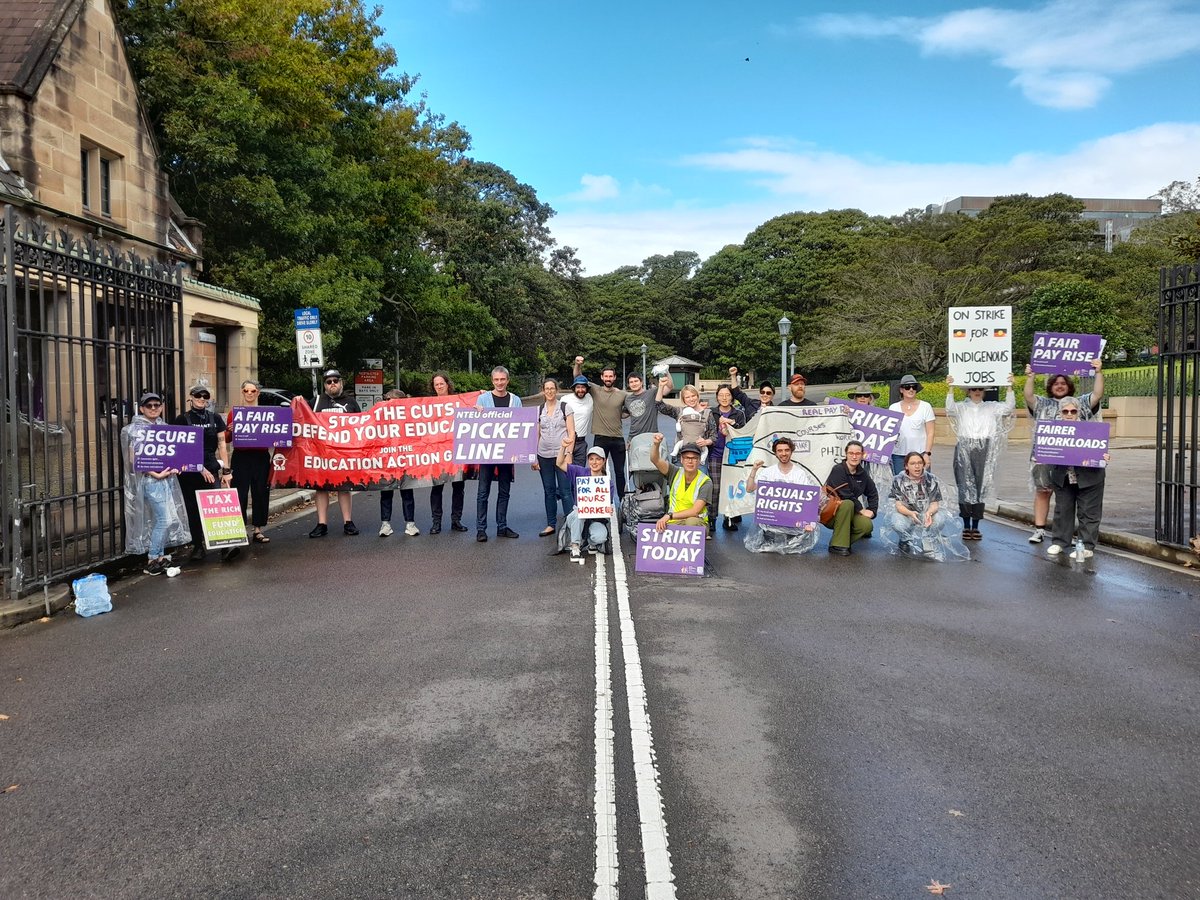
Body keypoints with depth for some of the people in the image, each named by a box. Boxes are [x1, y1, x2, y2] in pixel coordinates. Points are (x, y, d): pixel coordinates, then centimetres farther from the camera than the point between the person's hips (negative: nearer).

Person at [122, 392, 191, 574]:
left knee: (160, 519, 10)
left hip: (167, 477, 7)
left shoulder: (163, 427, 14)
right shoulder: (136, 429, -7)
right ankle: (152, 560, -2)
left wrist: (176, 466, 0)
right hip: (150, 478, -7)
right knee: (165, 519, -11)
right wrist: (155, 473, -20)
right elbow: (134, 459, -13)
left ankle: (160, 556, 17)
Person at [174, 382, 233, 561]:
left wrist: (226, 470, 1)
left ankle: (226, 546, -17)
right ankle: (198, 547, 15)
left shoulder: (215, 418, 9)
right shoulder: (182, 419, 0)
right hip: (189, 471, -1)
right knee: (193, 510, 6)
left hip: (212, 469, 1)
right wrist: (201, 468, -11)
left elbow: (221, 445, 8)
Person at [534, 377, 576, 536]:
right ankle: (551, 525, 16)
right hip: (544, 456, 4)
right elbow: (536, 434, 11)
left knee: (565, 491, -6)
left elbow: (571, 432, -2)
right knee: (549, 491, 9)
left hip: (561, 454, -4)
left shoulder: (565, 407, 0)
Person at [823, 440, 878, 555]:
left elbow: (873, 493, 15)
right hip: (829, 513, -5)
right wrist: (861, 510, -15)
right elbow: (845, 495, -21)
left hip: (849, 512, 5)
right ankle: (837, 545, -28)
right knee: (847, 504, -36)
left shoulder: (862, 473, 4)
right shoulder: (838, 470, -16)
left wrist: (872, 510, 0)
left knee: (867, 525, -23)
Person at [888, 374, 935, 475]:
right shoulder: (893, 408, 10)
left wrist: (927, 453, -6)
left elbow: (930, 433, 2)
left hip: (920, 453, -2)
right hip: (898, 455, 2)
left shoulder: (925, 407, 5)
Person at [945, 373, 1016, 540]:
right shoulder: (961, 407, 9)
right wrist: (951, 388, -19)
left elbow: (1008, 407, 0)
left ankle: (976, 526, 9)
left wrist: (1009, 387, -9)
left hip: (984, 450, 1)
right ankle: (966, 526, 4)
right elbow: (950, 408, -10)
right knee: (965, 486, -3)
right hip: (965, 448, -1)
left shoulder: (992, 407, 13)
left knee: (981, 487, 2)